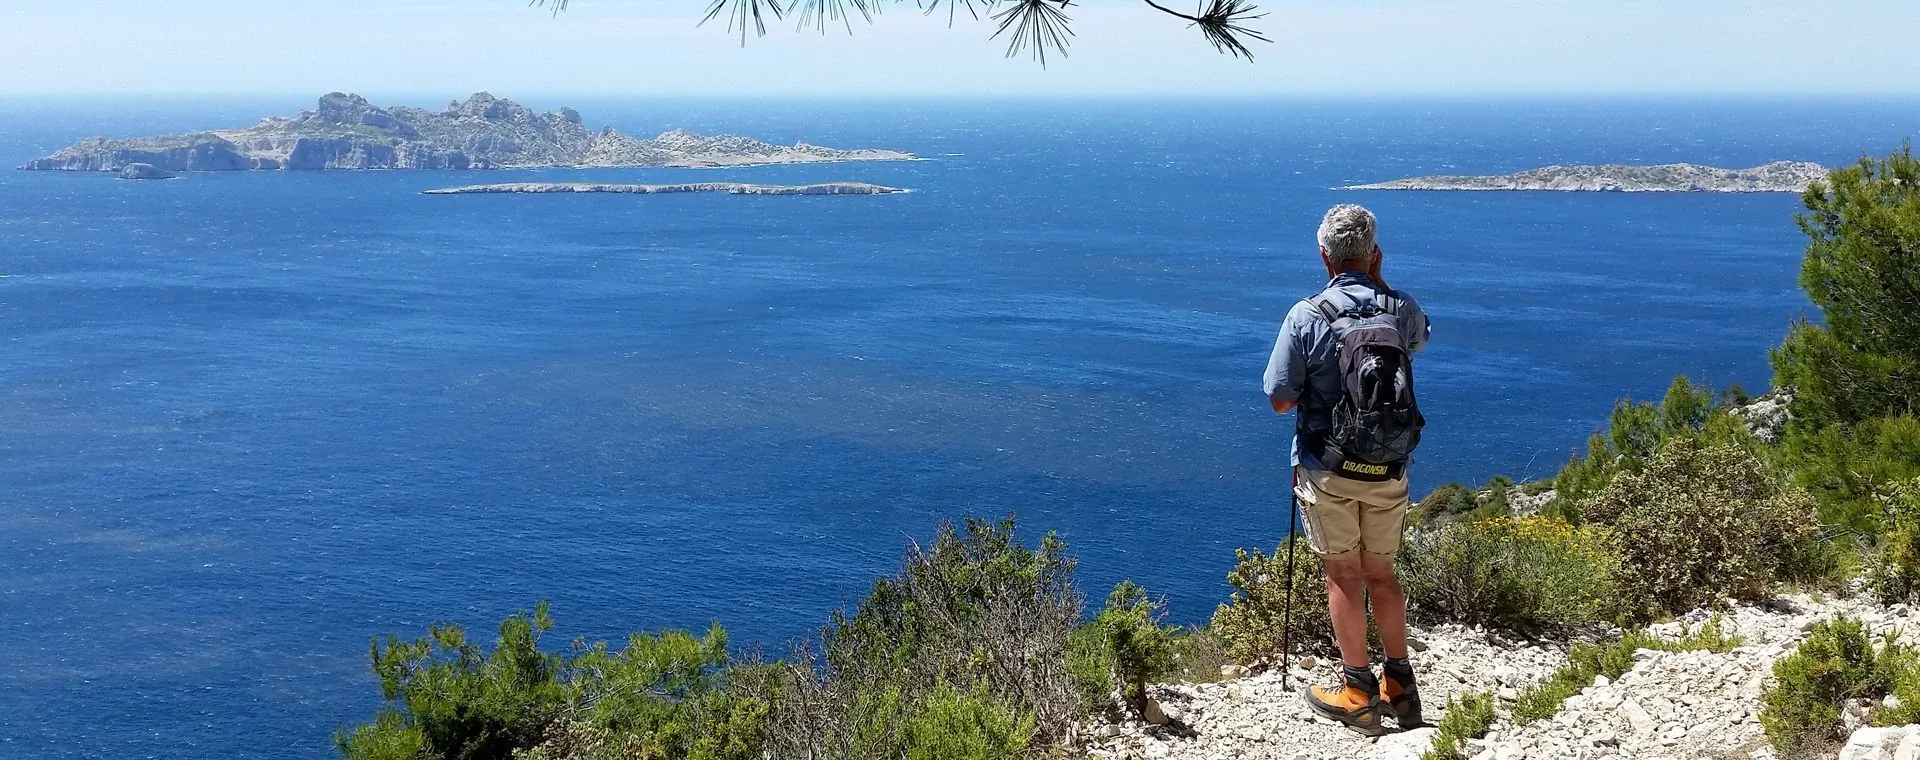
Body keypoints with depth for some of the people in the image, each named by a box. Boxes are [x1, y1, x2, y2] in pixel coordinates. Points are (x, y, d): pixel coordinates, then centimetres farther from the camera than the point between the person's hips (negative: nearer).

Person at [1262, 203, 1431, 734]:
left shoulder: (1306, 316, -14)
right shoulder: (1403, 311, -3)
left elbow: (1279, 400, -10)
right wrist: (1379, 286, 13)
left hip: (1328, 470, -3)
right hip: (1389, 471, 4)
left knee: (1344, 577, 6)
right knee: (1382, 574, 17)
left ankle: (1358, 694, 11)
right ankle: (1399, 685, 21)